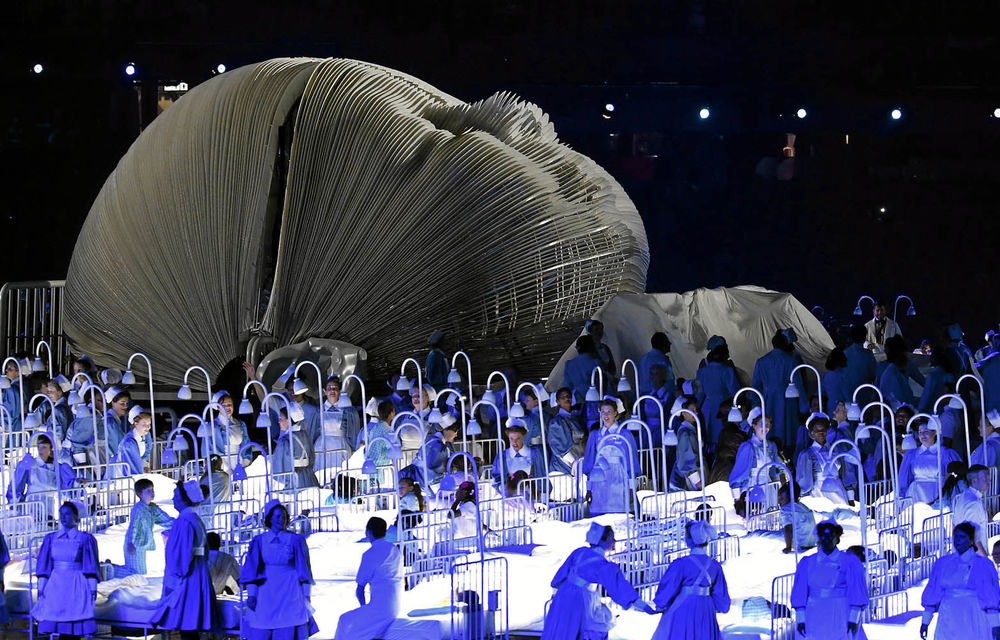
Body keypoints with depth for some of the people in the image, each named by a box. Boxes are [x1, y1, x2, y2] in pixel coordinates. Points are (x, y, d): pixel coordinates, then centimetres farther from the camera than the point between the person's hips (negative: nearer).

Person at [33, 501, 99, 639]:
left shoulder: (85, 539, 2)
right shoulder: (51, 539, 12)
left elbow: (91, 566, 0)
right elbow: (44, 565, 12)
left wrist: (93, 587, -7)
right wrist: (41, 586, 4)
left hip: (76, 586, -3)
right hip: (56, 585, 3)